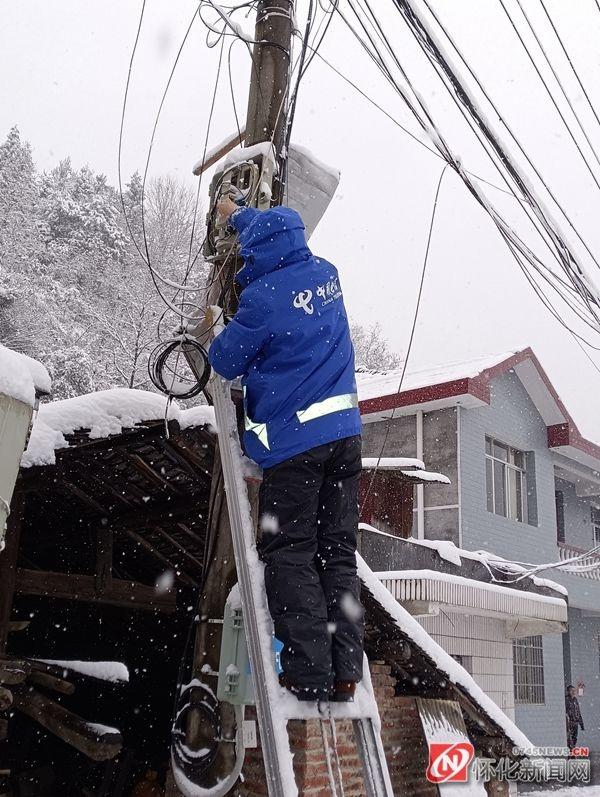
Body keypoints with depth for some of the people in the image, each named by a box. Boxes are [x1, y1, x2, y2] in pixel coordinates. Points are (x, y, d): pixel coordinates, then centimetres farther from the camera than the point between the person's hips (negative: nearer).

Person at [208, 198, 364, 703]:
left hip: (294, 440, -6)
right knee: (339, 554, 7)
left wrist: (218, 337, 21)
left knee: (289, 555, 1)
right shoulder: (326, 274, 10)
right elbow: (284, 236, 31)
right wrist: (236, 214, 44)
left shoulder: (264, 296, -11)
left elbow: (227, 363, -1)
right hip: (345, 433, 7)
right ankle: (346, 669, 5)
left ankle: (310, 673, -2)